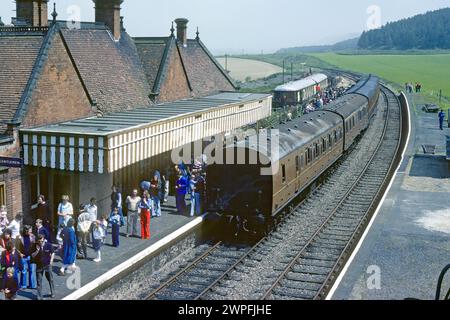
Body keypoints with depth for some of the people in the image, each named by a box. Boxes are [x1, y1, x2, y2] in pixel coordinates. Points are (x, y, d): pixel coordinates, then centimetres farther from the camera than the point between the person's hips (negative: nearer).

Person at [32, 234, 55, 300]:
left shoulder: (48, 245, -12)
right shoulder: (35, 246, -11)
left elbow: (52, 253, 2)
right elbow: (32, 256, -7)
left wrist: (51, 261, -3)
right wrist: (37, 250, -23)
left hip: (47, 265, 0)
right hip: (39, 266, 1)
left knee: (50, 280, 14)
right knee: (39, 282, 5)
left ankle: (52, 293, 33)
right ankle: (39, 297, 15)